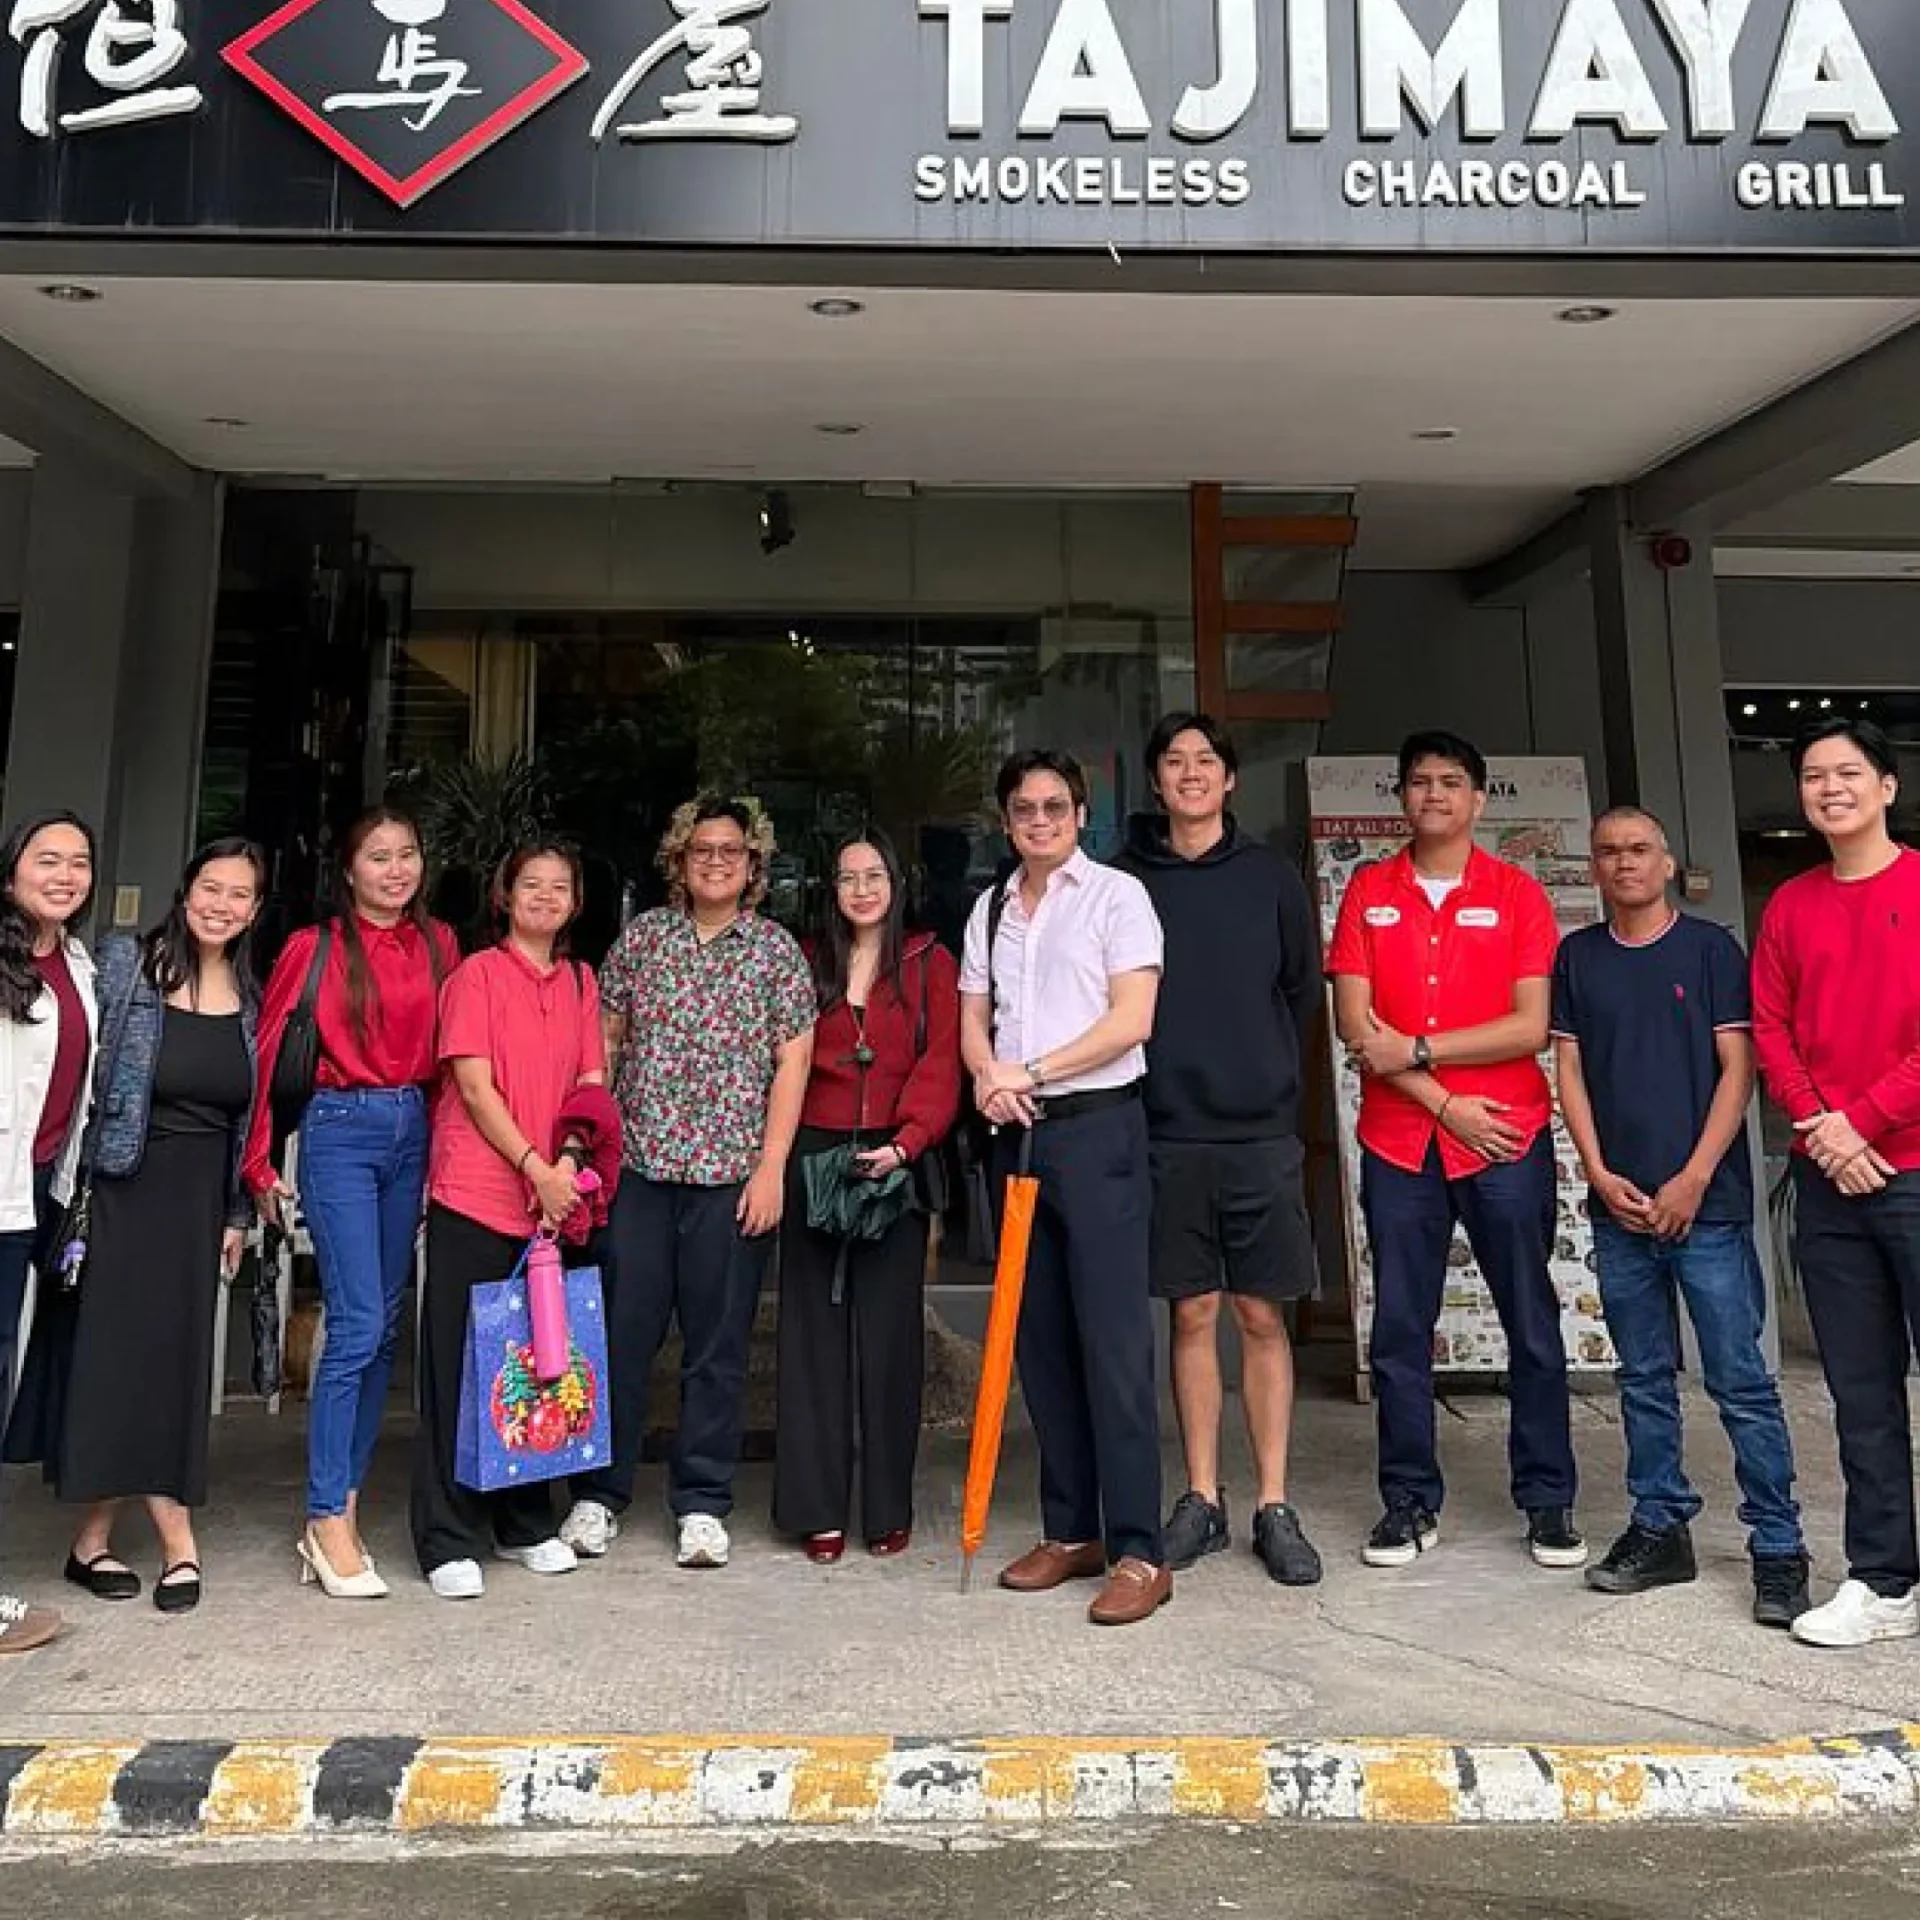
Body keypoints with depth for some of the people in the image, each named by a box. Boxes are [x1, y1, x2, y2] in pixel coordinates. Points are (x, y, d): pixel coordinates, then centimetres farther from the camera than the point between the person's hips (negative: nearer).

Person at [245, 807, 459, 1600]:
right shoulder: (315, 946, -3)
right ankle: (329, 1521, 1)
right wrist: (260, 1164, 0)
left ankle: (344, 1500, 21)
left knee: (386, 1327, 8)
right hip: (340, 1132, -5)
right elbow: (265, 1052, 0)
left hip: (414, 1132, 5)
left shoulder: (438, 943, 8)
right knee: (357, 1326, -9)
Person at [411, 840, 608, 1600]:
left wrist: (568, 1165, -6)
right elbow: (474, 1087, -9)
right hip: (474, 1195, -4)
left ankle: (525, 1523, 25)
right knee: (458, 1367, 2)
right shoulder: (477, 974, -2)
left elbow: (591, 1084, 9)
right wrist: (536, 1169, -14)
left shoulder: (581, 983, 12)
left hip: (552, 1202, 5)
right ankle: (449, 1540, 13)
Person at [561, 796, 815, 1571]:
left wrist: (771, 1167, -6)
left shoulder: (778, 949, 4)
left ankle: (702, 1505, 19)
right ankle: (599, 1493, 21)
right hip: (638, 1166, 1)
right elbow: (604, 1041, 12)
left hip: (730, 1173, -1)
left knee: (717, 1345, 6)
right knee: (620, 1333, 5)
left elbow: (792, 1063, 1)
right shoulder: (643, 935, 9)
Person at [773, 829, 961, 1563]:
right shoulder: (809, 964, 12)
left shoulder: (930, 964, 4)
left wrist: (904, 1143, -18)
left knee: (888, 1331, 4)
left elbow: (939, 1067, -4)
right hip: (813, 1156, 2)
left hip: (894, 1160, -2)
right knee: (815, 1330, 5)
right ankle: (816, 1505, 14)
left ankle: (889, 1508, 15)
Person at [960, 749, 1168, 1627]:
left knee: (1113, 1342, -7)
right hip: (1016, 1134, 6)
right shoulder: (989, 908, 16)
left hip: (1096, 1128, -6)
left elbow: (1131, 1019, -10)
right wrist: (989, 1079, -7)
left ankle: (1139, 1553, 1)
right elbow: (973, 1022, 14)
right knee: (1039, 1340, 10)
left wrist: (1031, 1071, -13)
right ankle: (1070, 1532, 22)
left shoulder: (1116, 895, 0)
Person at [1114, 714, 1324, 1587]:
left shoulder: (1271, 877, 5)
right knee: (1192, 1314, 8)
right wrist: (1160, 1077, 4)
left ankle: (1274, 1506, 16)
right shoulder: (1126, 880, 3)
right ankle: (1203, 1499, 20)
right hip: (1166, 1131, 0)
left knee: (1262, 1317, 5)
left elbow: (1303, 992, 11)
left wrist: (1269, 1079, 12)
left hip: (1260, 1130, 0)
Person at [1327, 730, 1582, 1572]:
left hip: (1507, 1138, -1)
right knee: (1398, 1330, 6)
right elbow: (1355, 1025, -3)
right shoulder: (1367, 892, 6)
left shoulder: (1518, 894, 3)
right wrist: (1446, 1103, -9)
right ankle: (1411, 1503, 19)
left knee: (1532, 1325, 7)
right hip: (1397, 1140, 1)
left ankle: (1548, 1501, 22)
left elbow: (1531, 1027, -6)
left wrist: (1416, 1049, -12)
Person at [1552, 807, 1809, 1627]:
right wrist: (1600, 1173, -4)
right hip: (1620, 1204, 3)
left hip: (1707, 1201, -3)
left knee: (1740, 1379, 0)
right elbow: (1569, 1069, 7)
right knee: (1644, 1377, 11)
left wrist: (1694, 1179, -10)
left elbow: (1737, 1067, -3)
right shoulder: (1577, 957, 9)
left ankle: (1778, 1545, 10)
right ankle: (1660, 1529, 21)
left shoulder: (1710, 947, 1)